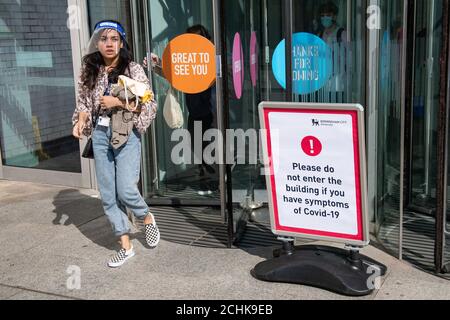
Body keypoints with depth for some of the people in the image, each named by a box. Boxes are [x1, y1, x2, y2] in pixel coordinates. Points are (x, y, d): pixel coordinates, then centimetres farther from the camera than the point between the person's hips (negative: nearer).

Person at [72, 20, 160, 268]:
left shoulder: (133, 70, -5)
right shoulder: (89, 72, 7)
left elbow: (149, 105, -6)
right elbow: (84, 104, 14)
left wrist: (118, 102, -15)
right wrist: (80, 121, -6)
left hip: (126, 134, -4)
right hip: (100, 135, 4)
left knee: (126, 191, -12)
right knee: (108, 195, 5)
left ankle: (147, 218, 22)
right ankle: (126, 246, 18)